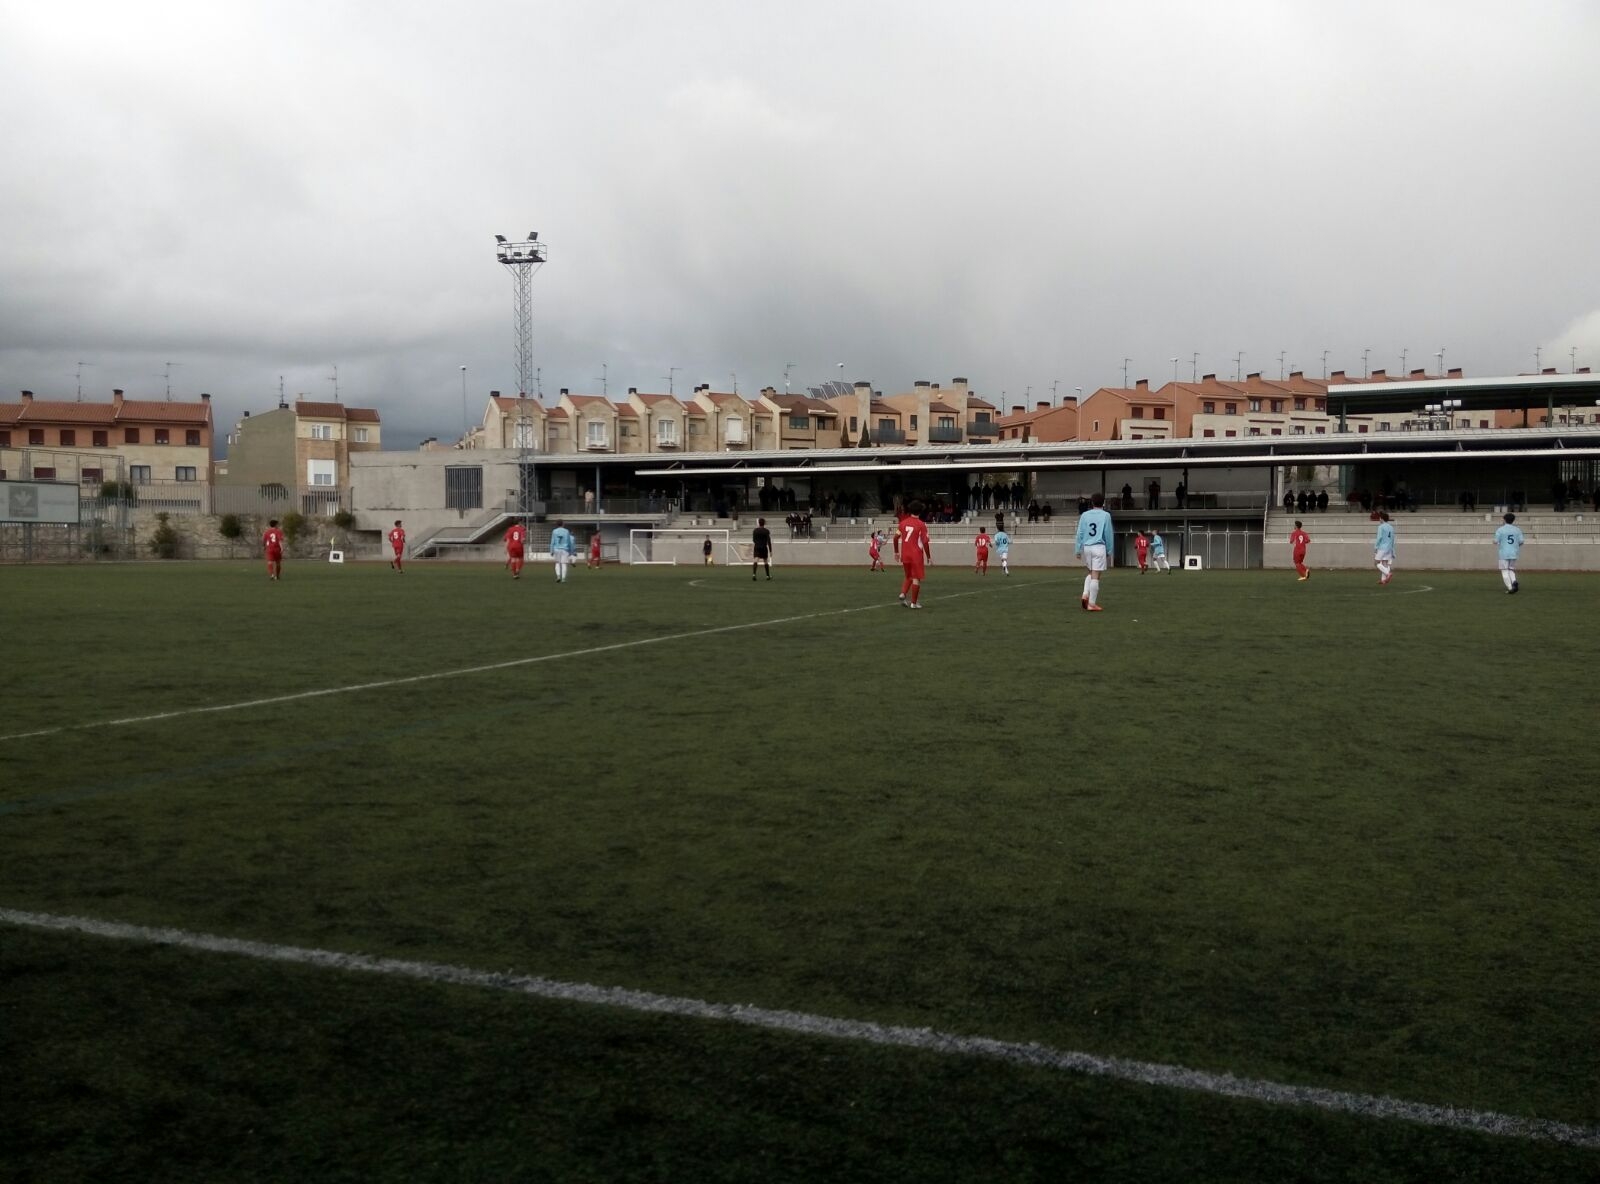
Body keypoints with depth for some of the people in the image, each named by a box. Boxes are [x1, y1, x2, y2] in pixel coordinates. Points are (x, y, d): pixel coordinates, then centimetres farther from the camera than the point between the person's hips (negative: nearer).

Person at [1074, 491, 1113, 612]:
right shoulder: (1106, 515, -1)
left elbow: (1079, 534, 5)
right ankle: (1092, 604, -2)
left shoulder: (1085, 515, 7)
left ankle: (1085, 595, 1)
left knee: (1091, 573, 21)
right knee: (1095, 576, -2)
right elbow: (1108, 534, -1)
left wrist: (1078, 550, 9)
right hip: (1099, 547, -4)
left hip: (1086, 547, 4)